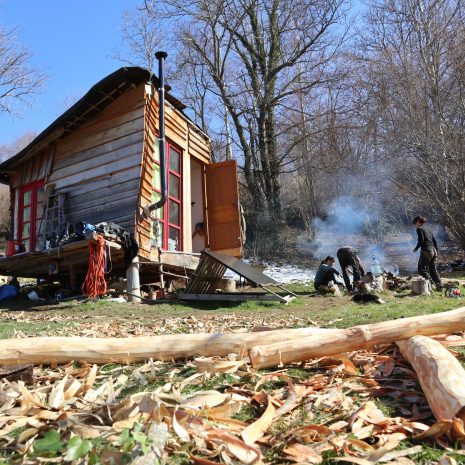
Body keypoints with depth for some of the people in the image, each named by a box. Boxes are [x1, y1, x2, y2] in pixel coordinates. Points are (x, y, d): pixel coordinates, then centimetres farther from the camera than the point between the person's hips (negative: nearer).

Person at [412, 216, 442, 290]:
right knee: (433, 269, 14)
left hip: (426, 251, -8)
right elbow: (435, 242, 19)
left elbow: (421, 240, -14)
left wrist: (416, 248, -2)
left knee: (422, 269, -1)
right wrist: (436, 253, 22)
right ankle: (439, 286, 12)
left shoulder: (419, 229, -3)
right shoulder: (428, 230, 20)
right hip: (433, 250, 8)